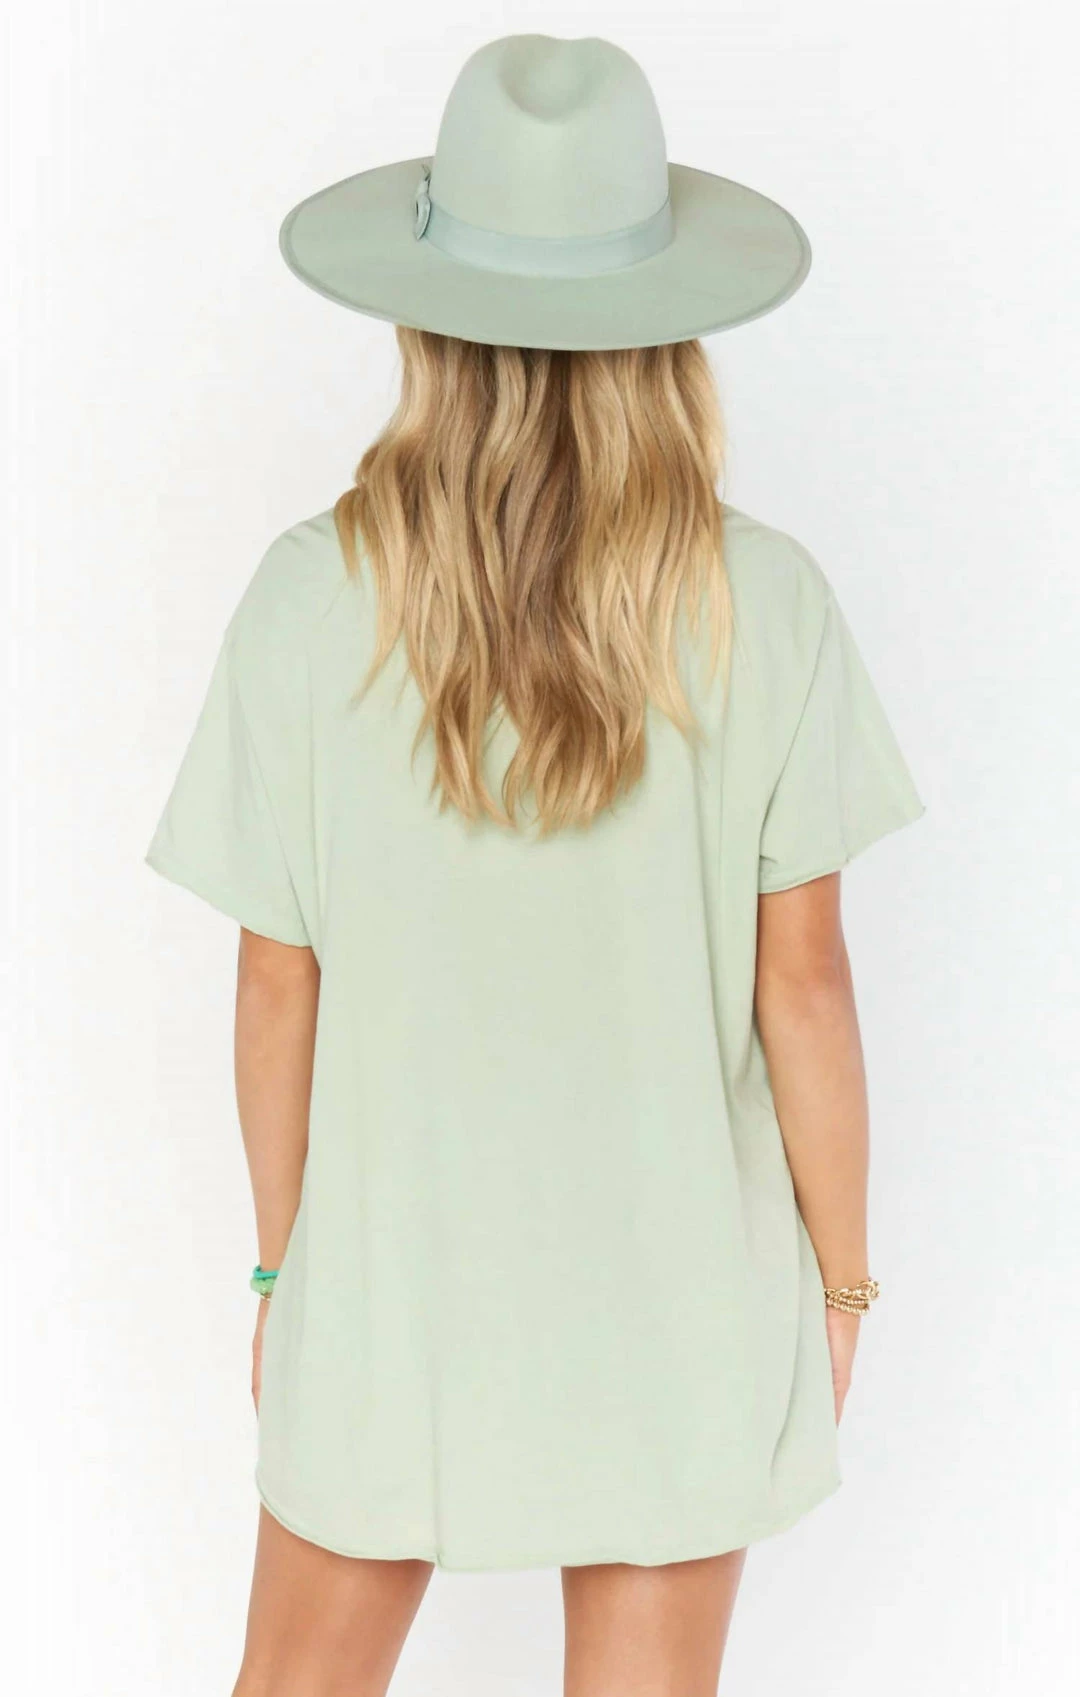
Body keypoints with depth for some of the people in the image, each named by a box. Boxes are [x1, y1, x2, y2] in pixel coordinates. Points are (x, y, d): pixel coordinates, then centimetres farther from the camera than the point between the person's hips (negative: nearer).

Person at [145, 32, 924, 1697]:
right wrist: (840, 1277, 4)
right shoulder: (762, 601, -15)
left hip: (398, 1271, 1)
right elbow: (804, 980, -11)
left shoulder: (314, 598, -14)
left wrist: (280, 1264, 7)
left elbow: (278, 989, -8)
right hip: (680, 1285, 0)